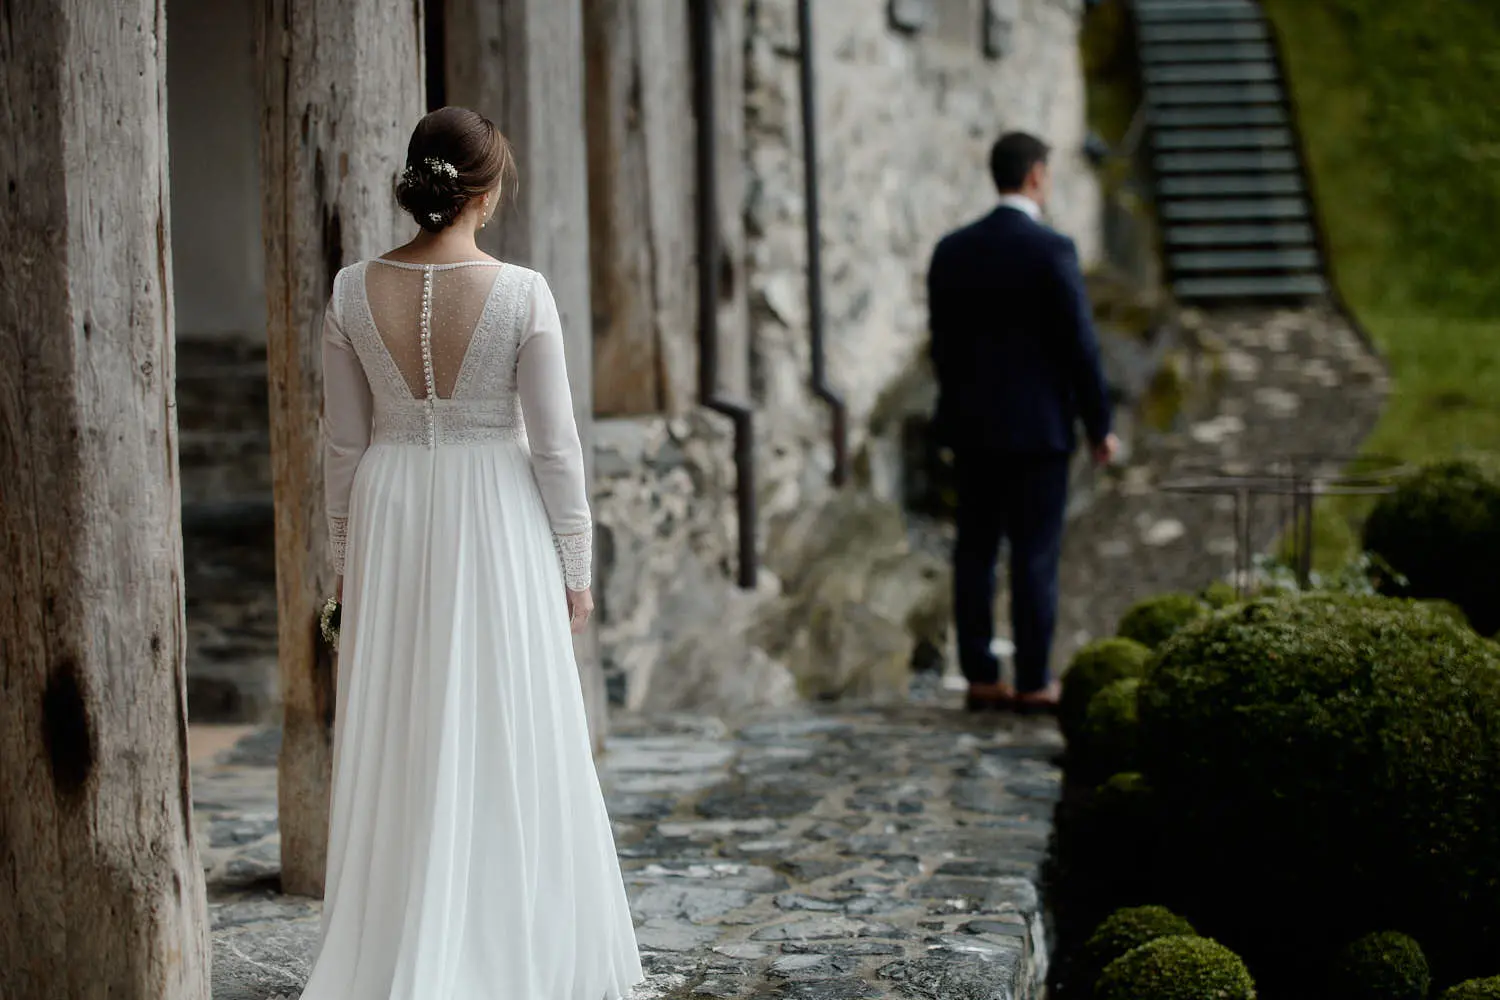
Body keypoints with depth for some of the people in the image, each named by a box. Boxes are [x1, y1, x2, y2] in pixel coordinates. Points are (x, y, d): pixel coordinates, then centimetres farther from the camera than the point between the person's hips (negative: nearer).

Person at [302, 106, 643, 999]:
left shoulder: (356, 291, -3)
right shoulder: (520, 294, -12)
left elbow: (345, 443, 3)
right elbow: (555, 442, -8)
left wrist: (350, 557, 14)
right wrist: (575, 565, 1)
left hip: (391, 523, 3)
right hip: (494, 522, -3)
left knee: (402, 748, 11)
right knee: (508, 740, 7)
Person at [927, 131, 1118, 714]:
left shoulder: (952, 251, 5)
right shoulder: (1051, 251, -11)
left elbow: (942, 344, 10)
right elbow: (1079, 344, -11)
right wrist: (1100, 425, -2)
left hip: (969, 426, 5)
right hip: (1036, 426, -5)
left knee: (975, 552, 7)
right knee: (1035, 555, -1)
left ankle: (980, 678, 9)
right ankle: (1032, 683, 1)